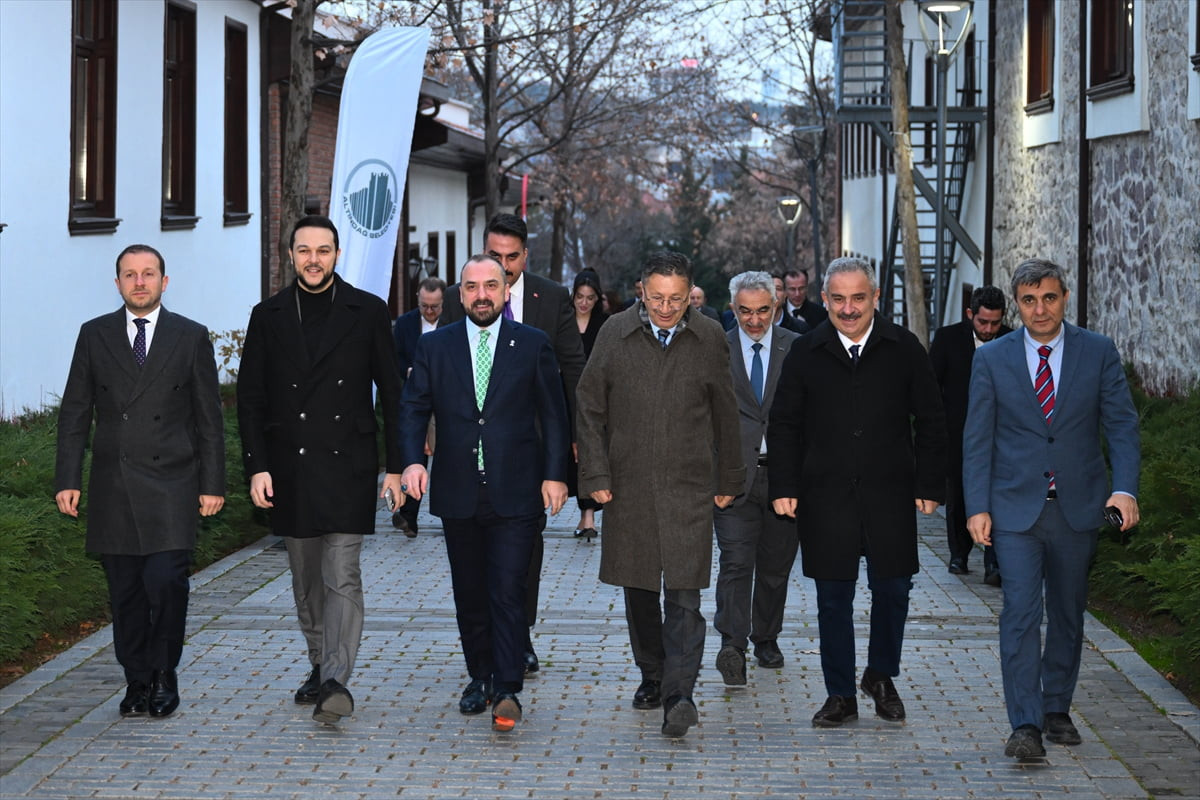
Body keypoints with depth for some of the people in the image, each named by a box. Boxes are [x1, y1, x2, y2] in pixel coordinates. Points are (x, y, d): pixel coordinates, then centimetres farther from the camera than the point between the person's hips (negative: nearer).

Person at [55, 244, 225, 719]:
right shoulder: (95, 336, 9)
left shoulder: (191, 337, 6)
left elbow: (209, 418, 6)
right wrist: (67, 479, 0)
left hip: (170, 485, -2)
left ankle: (165, 674, 2)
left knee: (165, 580, -15)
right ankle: (137, 680, 15)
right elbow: (75, 413, 8)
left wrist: (213, 484, 1)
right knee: (125, 591, 4)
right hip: (113, 490, 2)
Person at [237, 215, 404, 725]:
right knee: (307, 581, 12)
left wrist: (396, 465, 0)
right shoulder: (268, 316, 7)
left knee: (342, 577, -11)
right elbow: (250, 398, 7)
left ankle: (336, 681, -17)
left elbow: (391, 394, 4)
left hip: (347, 467, -3)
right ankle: (320, 667, 26)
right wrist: (256, 466, -2)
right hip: (289, 468, 3)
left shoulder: (367, 312, 2)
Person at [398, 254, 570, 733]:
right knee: (469, 594, 11)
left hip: (514, 493, -3)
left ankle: (507, 692, -10)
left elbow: (553, 414, 4)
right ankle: (481, 677, 24)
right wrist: (413, 460, -11)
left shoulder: (533, 345, 4)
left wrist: (555, 474, -4)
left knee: (508, 593, -9)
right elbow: (414, 407, 6)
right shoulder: (436, 347, 8)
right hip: (458, 493, 3)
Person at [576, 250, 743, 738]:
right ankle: (652, 676, 27)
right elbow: (590, 410, 5)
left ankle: (679, 695, -14)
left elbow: (725, 416, 10)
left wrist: (727, 480, 11)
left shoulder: (709, 339, 1)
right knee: (638, 592, 11)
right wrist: (595, 475, -1)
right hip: (629, 487, 2)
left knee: (683, 596, -10)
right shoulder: (615, 335, 1)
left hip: (689, 487, -2)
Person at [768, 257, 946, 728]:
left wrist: (929, 485, 0)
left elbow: (930, 422, 5)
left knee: (892, 589, 5)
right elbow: (784, 425, 6)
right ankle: (840, 695, 15)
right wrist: (784, 487, -1)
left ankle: (881, 676, 28)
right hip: (826, 498, 0)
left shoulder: (903, 350, 1)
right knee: (833, 597, 4)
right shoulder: (806, 354, 2)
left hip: (890, 495, 0)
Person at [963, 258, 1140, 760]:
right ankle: (1026, 725, -13)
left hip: (1077, 507, 2)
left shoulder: (1099, 353, 1)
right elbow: (977, 440, 1)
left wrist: (1125, 488, -16)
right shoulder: (992, 360, 1)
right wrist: (977, 507, -7)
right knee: (1021, 613, -12)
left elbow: (1121, 425, -1)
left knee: (1068, 614, 12)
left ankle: (1056, 709, 27)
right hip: (1016, 507, -2)